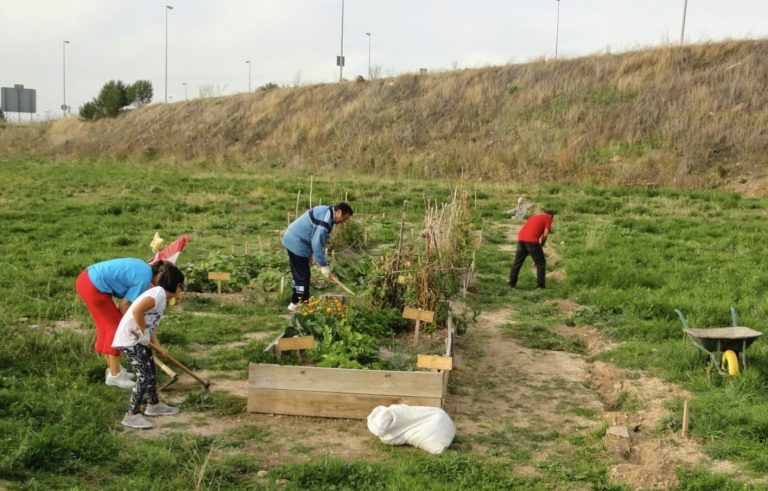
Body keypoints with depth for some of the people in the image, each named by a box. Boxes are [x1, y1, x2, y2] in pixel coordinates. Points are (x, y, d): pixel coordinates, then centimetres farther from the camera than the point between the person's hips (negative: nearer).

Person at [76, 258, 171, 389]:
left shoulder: (143, 268, 12)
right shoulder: (144, 279, -15)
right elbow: (124, 305, -10)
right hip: (93, 287, -10)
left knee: (107, 326, 19)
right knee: (116, 326, 1)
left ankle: (113, 368, 32)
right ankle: (114, 375, 9)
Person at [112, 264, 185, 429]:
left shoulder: (162, 297, 14)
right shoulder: (159, 293, -17)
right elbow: (137, 310, -30)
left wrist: (158, 347, 8)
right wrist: (143, 332, -19)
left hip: (138, 340, 10)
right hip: (129, 340, -10)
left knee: (150, 370, 20)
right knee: (144, 376, -7)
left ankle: (154, 405, 35)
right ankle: (132, 415, 0)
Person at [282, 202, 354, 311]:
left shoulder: (325, 211, 8)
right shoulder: (325, 220, -24)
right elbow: (317, 244, -27)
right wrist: (325, 268, -21)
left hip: (292, 239, 11)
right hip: (297, 244, -11)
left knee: (298, 274, 19)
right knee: (303, 276, -3)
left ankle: (296, 302, 28)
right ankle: (300, 305, 6)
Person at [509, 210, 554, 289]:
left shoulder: (535, 216, 32)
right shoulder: (548, 218, 13)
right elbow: (545, 234, 0)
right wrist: (541, 245, 16)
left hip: (521, 238, 6)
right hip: (531, 240, -6)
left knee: (517, 262, 16)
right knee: (541, 262, 7)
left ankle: (512, 283, 18)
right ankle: (541, 286, 6)